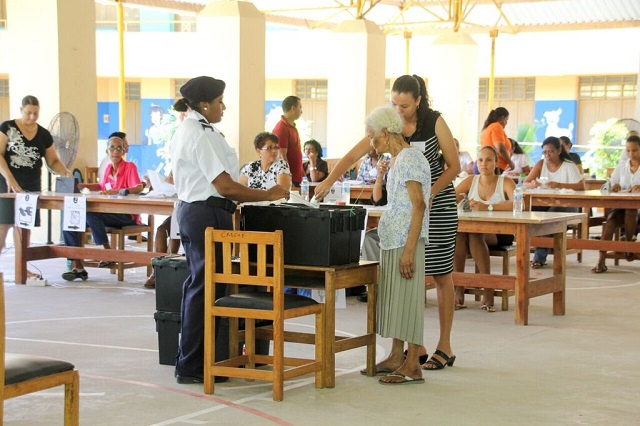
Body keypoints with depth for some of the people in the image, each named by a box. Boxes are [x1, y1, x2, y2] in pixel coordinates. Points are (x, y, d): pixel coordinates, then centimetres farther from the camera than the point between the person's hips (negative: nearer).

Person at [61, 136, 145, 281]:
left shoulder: (130, 167, -5)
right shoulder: (108, 168, 14)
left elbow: (139, 187, -21)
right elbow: (101, 187, 27)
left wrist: (119, 191, -36)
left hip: (126, 216, -7)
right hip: (109, 212, 7)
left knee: (91, 214, -32)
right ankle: (77, 266, -13)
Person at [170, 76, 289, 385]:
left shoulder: (185, 132, 14)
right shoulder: (202, 137, -18)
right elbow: (226, 186, -21)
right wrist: (267, 195, -11)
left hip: (190, 208, 11)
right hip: (208, 214, -11)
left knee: (197, 286, 16)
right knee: (206, 288, -5)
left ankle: (189, 361, 23)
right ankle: (192, 367, 1)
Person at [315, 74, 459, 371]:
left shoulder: (435, 122, -10)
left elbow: (454, 166, -6)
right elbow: (353, 155, -11)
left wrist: (430, 194, -20)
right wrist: (329, 181, -26)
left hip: (438, 204, -3)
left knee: (441, 276, 2)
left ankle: (444, 347, 11)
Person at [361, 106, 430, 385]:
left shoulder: (408, 158, -13)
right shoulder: (397, 160, 16)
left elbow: (419, 205, -20)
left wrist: (409, 249, -24)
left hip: (406, 241, -10)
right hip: (392, 241, 10)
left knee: (407, 299, -6)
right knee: (395, 298, 14)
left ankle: (412, 367, -1)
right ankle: (396, 357, 22)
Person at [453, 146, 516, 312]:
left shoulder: (505, 182, 0)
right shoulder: (471, 181, 11)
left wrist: (487, 207, -30)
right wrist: (460, 200, -24)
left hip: (500, 233, -3)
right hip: (474, 229, 3)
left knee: (474, 234, -35)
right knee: (458, 232, -32)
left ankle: (488, 289, -27)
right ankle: (458, 289, -29)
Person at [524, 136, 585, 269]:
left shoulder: (569, 166, -2)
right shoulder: (540, 164, 9)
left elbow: (581, 186, -15)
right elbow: (525, 183, 4)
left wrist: (559, 185, -27)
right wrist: (533, 184, -21)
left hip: (565, 205, -3)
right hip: (544, 203, 3)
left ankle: (540, 256, -28)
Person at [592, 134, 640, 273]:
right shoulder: (621, 167, 15)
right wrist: (614, 187, -12)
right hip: (621, 206, 2)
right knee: (610, 219, -28)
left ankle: (628, 242, -12)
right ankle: (601, 261, -38)